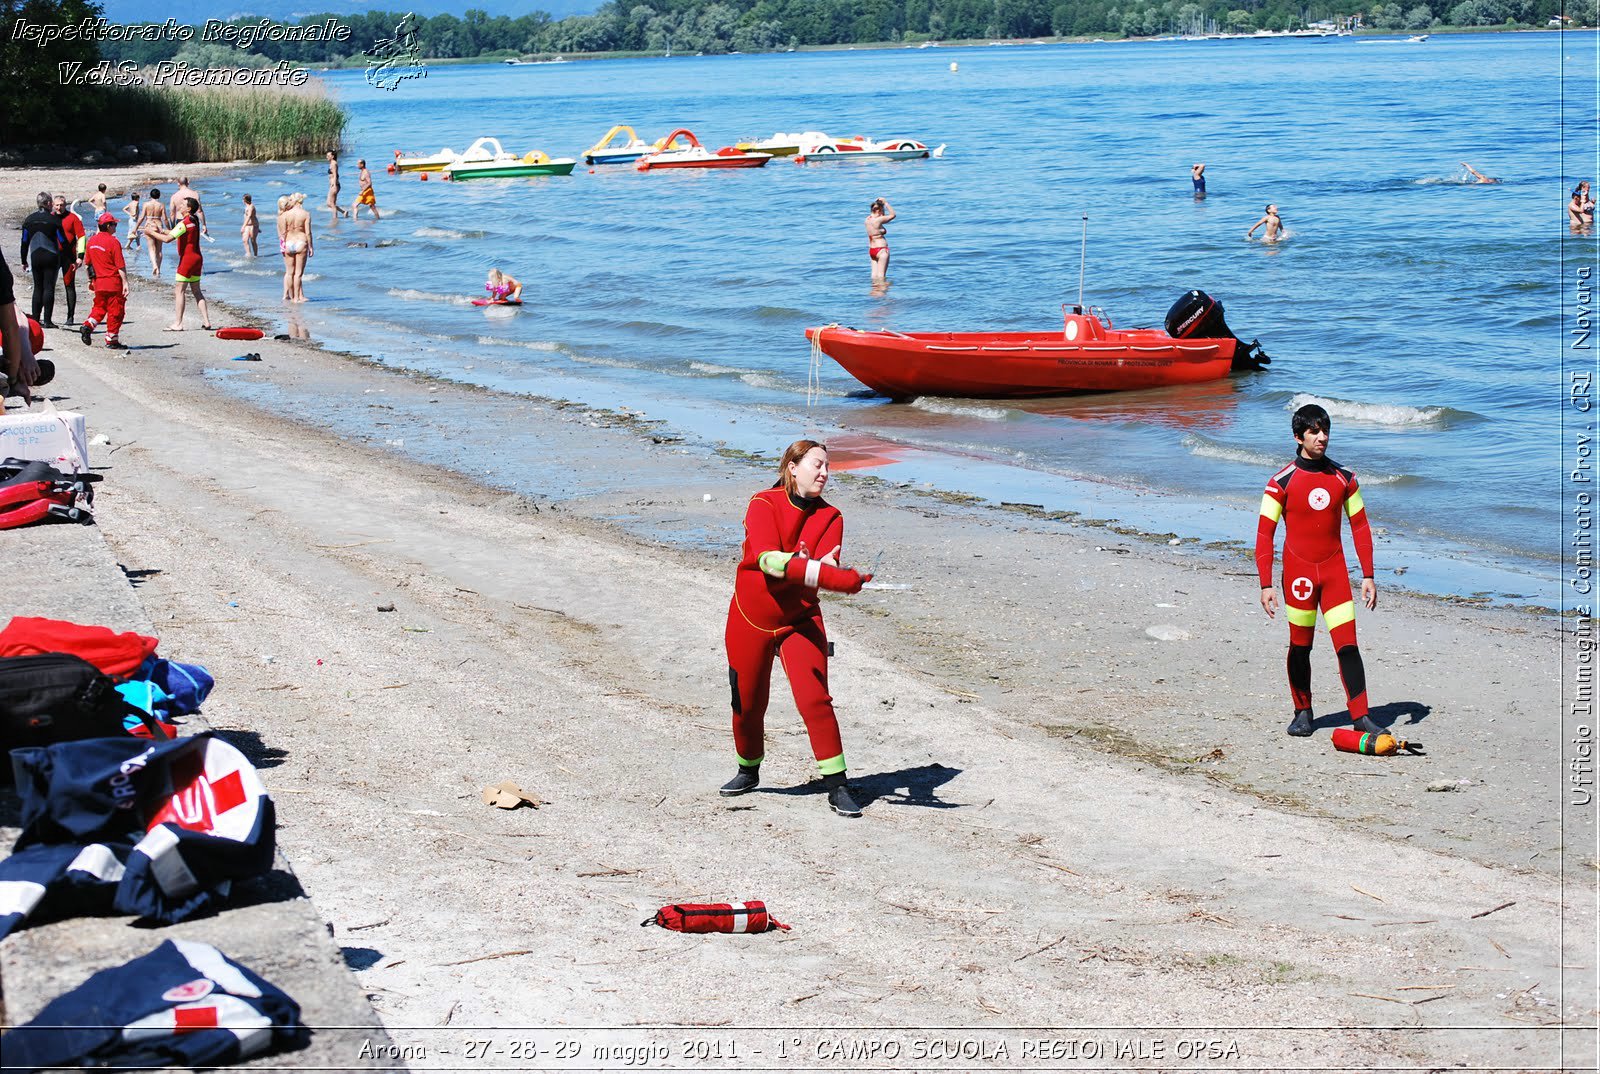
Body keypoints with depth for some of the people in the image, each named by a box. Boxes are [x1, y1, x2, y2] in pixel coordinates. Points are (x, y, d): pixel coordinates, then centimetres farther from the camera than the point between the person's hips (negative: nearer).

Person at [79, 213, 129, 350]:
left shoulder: (92, 241, 5)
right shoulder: (113, 242, -14)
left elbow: (88, 263, 13)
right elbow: (120, 265, -15)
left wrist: (90, 280, 22)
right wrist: (125, 283, -12)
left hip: (98, 282, 6)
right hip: (113, 282, -6)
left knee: (99, 307, 20)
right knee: (115, 310, 3)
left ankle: (88, 325, -1)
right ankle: (112, 340, 5)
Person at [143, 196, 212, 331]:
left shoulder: (184, 223, -16)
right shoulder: (194, 221, 12)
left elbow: (167, 239, -22)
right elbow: (175, 234, 22)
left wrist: (152, 233, -9)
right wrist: (160, 231, 12)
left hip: (187, 259, -9)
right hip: (197, 258, 9)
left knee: (179, 291, -4)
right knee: (196, 291, 13)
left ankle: (177, 324, -6)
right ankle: (206, 321, 9)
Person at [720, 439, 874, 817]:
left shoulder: (829, 517, -2)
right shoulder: (764, 505, -10)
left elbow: (826, 568, -17)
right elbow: (766, 559, -25)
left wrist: (788, 564, -38)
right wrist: (814, 568, -37)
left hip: (800, 619, 1)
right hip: (751, 617, -1)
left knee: (814, 699, -14)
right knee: (748, 702, 10)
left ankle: (837, 786, -8)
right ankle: (748, 771, 37)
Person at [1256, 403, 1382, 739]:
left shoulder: (1343, 479, 3)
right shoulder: (1282, 482, -6)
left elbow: (1360, 527, 10)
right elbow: (1264, 535, -5)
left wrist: (1368, 577, 5)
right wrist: (1266, 585, -10)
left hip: (1334, 570, 2)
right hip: (1298, 572, -2)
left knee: (1348, 645, -6)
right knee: (1300, 646, 6)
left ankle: (1361, 717, -3)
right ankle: (1302, 712, 23)